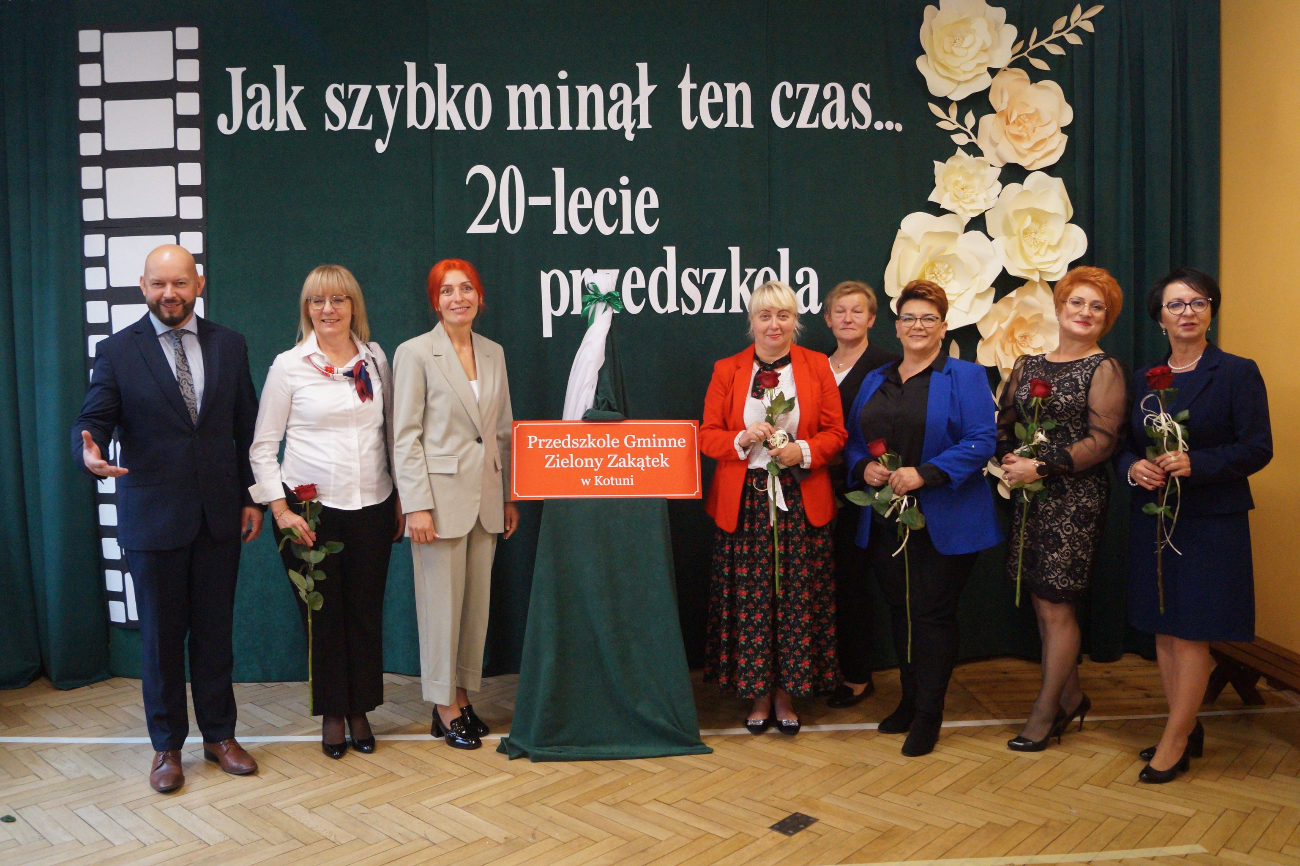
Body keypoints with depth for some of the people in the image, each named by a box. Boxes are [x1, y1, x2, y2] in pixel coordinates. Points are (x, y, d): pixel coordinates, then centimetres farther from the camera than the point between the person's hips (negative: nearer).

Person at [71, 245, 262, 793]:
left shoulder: (229, 346, 5)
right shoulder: (118, 351, -2)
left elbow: (246, 428, 8)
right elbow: (93, 420, -4)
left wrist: (252, 496, 5)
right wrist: (90, 453, -28)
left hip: (218, 516, 2)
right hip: (152, 517, -2)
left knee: (215, 630, 11)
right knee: (161, 635, 9)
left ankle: (219, 735, 26)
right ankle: (167, 746, 24)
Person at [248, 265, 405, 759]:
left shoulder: (375, 359, 6)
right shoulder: (289, 366, -2)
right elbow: (263, 446, 0)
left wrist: (402, 498, 10)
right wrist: (280, 509, -8)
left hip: (372, 506, 2)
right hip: (310, 508, -2)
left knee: (366, 612, 9)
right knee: (323, 615, 7)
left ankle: (361, 710, 26)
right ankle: (332, 714, 25)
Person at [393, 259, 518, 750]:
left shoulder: (493, 353, 11)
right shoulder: (415, 353, -5)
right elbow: (405, 437, -8)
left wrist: (510, 496, 12)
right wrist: (417, 505, -14)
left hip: (485, 499, 5)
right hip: (441, 496, -5)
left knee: (477, 602, 10)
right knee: (441, 604, 1)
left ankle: (463, 695, 24)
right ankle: (444, 709, 15)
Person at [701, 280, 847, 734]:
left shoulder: (817, 366, 6)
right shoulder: (726, 370, 6)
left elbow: (835, 432, 6)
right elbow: (707, 435, 4)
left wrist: (803, 451, -13)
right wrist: (743, 439, -15)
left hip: (801, 502, 0)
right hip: (744, 501, 0)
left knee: (798, 597, 3)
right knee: (750, 598, 2)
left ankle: (787, 691, 19)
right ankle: (758, 692, 18)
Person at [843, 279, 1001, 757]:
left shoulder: (965, 377, -2)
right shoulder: (875, 381, 14)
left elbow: (982, 441, -12)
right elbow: (852, 441, 15)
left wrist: (925, 474, -21)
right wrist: (864, 467, -8)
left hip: (943, 523, -5)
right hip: (884, 519, 5)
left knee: (932, 613, 0)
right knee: (900, 610, 13)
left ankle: (928, 716, 12)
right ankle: (909, 699, 29)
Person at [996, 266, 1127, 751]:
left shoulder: (1104, 369, -4)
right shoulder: (1027, 365, 12)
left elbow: (1102, 441, -12)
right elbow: (1004, 423, 14)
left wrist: (1042, 468, -18)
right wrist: (1009, 458, -6)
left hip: (1075, 498, -5)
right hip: (1029, 497, 5)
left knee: (1056, 606, -1)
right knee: (1043, 603, 10)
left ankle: (1045, 712, 11)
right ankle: (1070, 697, 28)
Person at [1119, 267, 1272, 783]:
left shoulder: (1237, 373, -4)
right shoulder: (1144, 380, 10)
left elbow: (1258, 449, -9)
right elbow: (1126, 446, 12)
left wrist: (1195, 464, -23)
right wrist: (1134, 468, -11)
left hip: (1211, 522, -5)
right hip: (1153, 518, 5)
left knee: (1190, 632, -2)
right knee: (1164, 630, 10)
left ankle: (1173, 742, 10)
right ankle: (1187, 730, 25)